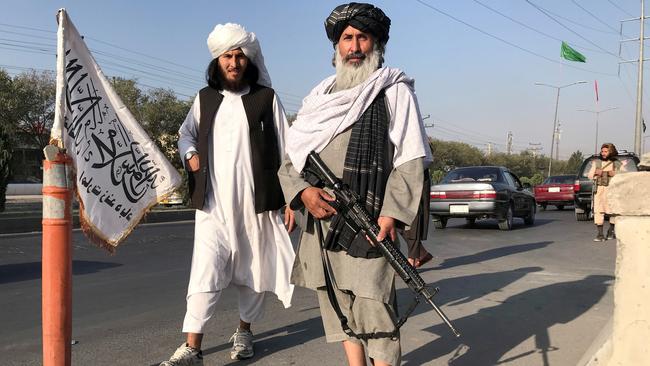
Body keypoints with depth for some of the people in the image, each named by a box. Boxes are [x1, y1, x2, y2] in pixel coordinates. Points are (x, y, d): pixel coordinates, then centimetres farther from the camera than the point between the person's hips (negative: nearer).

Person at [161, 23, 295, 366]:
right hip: (213, 203, 1)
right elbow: (185, 133, 26)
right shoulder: (205, 98, 10)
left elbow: (284, 149, 2)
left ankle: (243, 331, 30)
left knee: (252, 271, 10)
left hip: (256, 202, -1)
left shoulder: (266, 97, 2)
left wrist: (289, 196, -1)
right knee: (205, 271, -7)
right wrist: (190, 153, 3)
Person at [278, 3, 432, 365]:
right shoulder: (320, 98, 18)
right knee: (338, 308, 13)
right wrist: (303, 191, -6)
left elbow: (410, 159, -5)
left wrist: (392, 213, -18)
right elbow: (290, 162, 15)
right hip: (321, 220, 6)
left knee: (373, 309, -9)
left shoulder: (394, 91, 4)